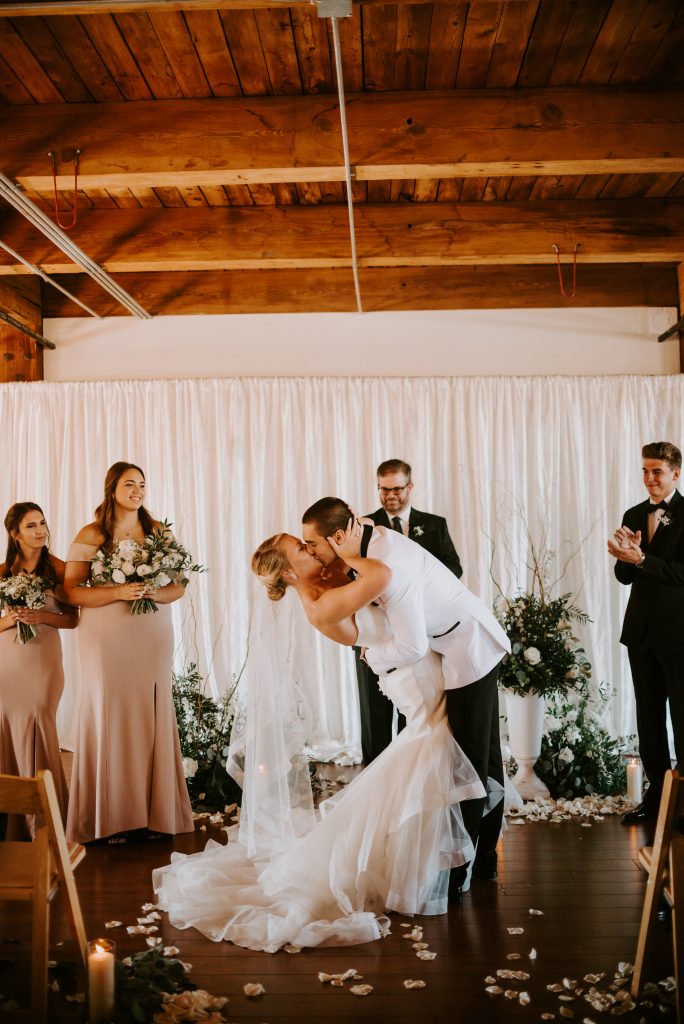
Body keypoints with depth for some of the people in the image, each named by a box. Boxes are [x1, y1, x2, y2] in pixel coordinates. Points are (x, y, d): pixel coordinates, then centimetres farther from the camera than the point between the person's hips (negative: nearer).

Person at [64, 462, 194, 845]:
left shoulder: (159, 532, 9)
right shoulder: (91, 534, 0)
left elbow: (179, 585, 8)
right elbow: (72, 590, -6)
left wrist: (154, 593, -13)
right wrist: (119, 592, -18)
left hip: (154, 639, 3)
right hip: (108, 641, -2)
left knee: (152, 717, 3)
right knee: (111, 717, -1)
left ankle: (155, 812, 11)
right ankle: (113, 817, 7)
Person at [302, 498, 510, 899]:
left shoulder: (391, 569, -30)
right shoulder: (370, 534, -3)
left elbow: (412, 647, -26)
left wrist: (372, 656, -8)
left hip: (469, 651, -10)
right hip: (476, 644, 10)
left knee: (471, 764, -1)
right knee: (487, 757, 17)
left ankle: (456, 875, 8)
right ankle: (485, 858, 31)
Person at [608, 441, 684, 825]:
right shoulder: (633, 515, 9)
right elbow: (625, 576, 7)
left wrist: (640, 559, -26)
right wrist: (625, 556, -14)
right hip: (641, 630, 6)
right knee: (649, 717, 12)